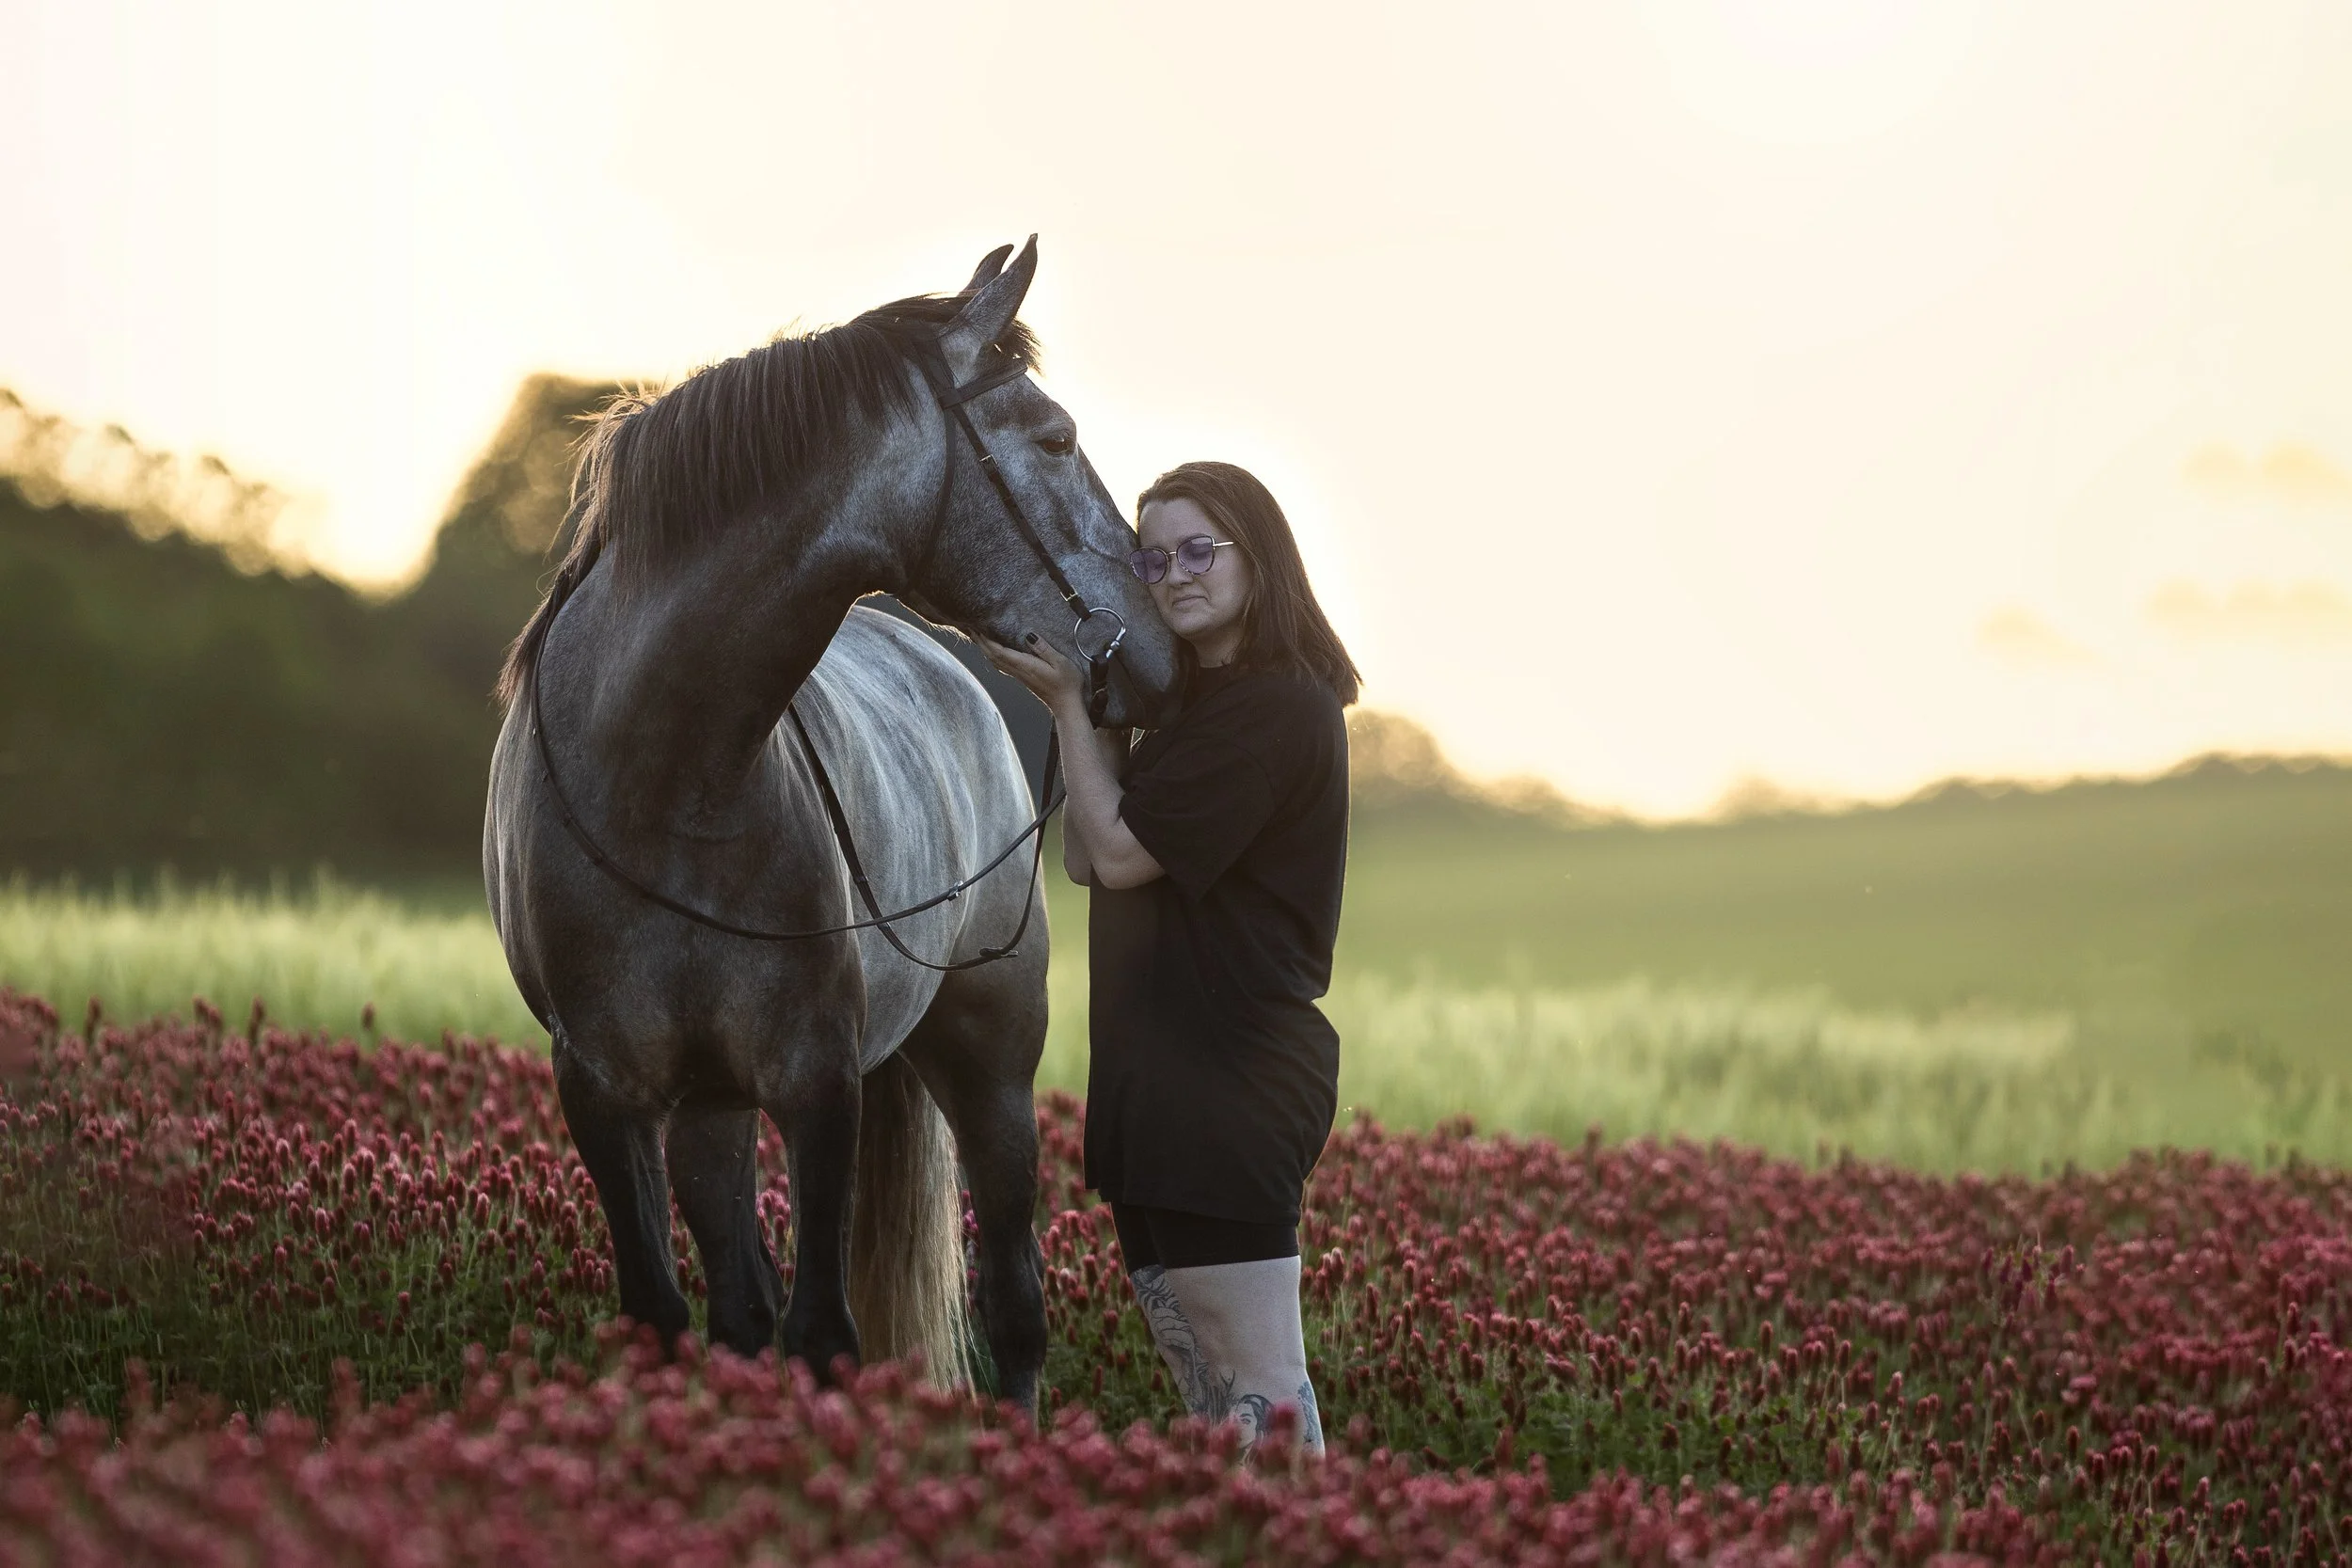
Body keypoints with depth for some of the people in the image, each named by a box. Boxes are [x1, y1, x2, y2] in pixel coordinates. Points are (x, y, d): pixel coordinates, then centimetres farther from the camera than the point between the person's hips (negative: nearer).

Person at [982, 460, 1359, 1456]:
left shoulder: (1272, 707, -14)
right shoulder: (1196, 702, 17)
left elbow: (1119, 852, -15)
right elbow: (1083, 858, 13)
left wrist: (1068, 700, -7)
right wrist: (1084, 707, 5)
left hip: (1232, 1083, -11)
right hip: (1163, 1081, 11)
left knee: (1255, 1388, -9)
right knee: (1200, 1380, 15)